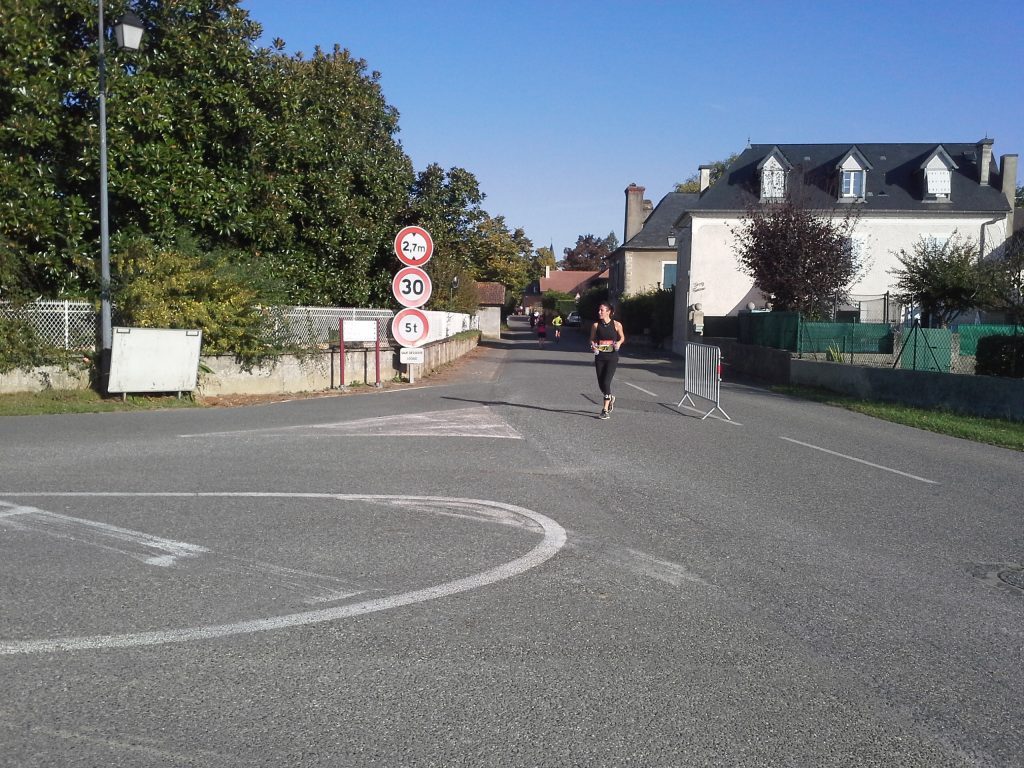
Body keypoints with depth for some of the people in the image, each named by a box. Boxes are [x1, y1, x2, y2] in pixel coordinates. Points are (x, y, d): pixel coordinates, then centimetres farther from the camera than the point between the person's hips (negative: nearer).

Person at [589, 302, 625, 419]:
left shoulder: (616, 325, -3)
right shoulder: (596, 325, 2)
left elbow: (622, 337, 10)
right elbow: (592, 339, 10)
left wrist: (619, 343, -11)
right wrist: (593, 346, -11)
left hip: (612, 357, -3)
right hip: (599, 357, 3)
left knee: (606, 382, -13)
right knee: (601, 384, 9)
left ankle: (605, 409, -7)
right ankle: (610, 398, 41)